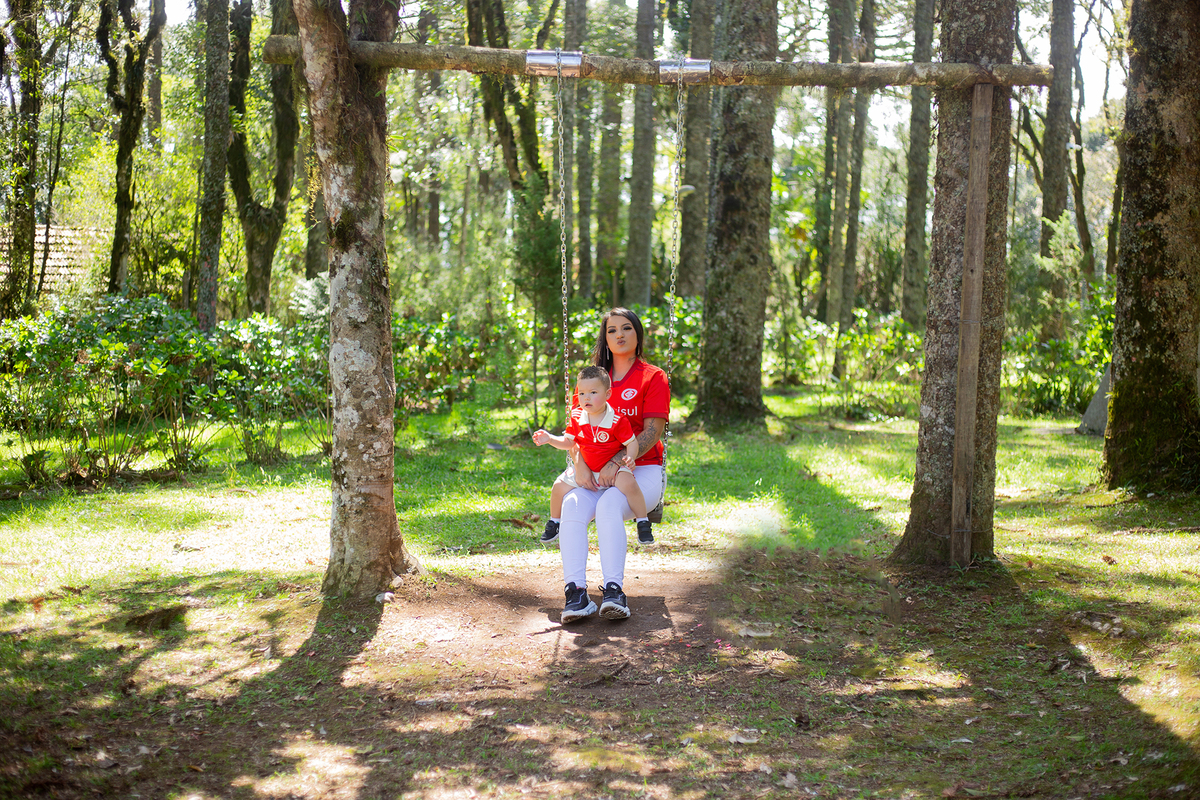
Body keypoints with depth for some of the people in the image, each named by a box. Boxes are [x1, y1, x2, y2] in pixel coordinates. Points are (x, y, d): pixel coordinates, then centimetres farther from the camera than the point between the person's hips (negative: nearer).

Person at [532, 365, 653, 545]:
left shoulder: (617, 421, -20)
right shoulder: (577, 417, -5)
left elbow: (631, 442, -14)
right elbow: (568, 442, 6)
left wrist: (630, 458, -33)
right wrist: (550, 439, -9)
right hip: (585, 468, 5)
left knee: (628, 483, -32)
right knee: (559, 486, -3)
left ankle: (643, 523, -14)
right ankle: (554, 522, 24)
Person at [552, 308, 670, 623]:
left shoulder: (653, 378, 4)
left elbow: (652, 432, -7)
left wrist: (617, 462, -23)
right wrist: (579, 465, -13)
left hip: (642, 470, -3)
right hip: (596, 474, 3)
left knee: (609, 505, -35)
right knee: (572, 506, -29)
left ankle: (614, 590, -40)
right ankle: (575, 591, -39)